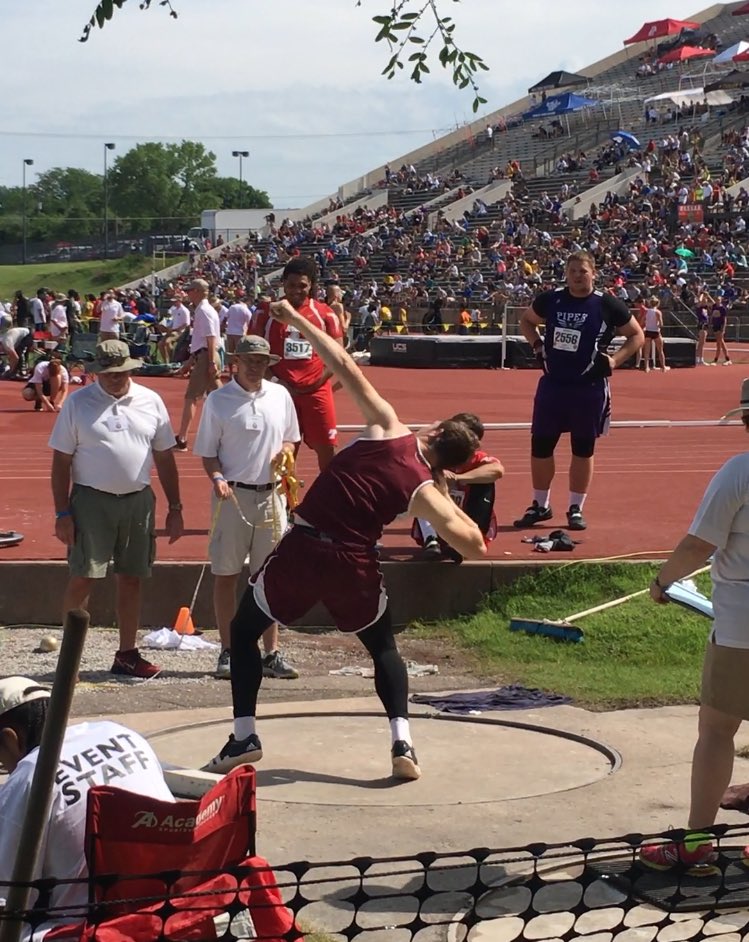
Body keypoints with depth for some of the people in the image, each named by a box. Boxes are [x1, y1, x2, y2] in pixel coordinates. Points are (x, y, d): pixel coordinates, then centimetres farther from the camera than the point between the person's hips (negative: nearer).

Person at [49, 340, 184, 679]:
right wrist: (62, 513, -8)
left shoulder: (150, 402, 6)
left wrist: (175, 508, 7)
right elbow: (61, 461, -2)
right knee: (82, 579, -3)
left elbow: (165, 457, 10)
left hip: (138, 501, 3)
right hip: (91, 501, -3)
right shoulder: (78, 403, -2)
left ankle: (127, 654, 19)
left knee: (131, 579, 9)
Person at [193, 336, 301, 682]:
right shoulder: (218, 400, -3)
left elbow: (292, 438, 18)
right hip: (232, 496, -3)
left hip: (271, 495, 3)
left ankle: (272, 653, 12)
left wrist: (286, 450, -4)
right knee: (226, 574, 3)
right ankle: (228, 652, 12)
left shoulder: (280, 395, 7)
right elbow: (208, 452, -1)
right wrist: (217, 478, -19)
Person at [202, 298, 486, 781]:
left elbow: (346, 367, 0)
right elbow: (475, 545, -2)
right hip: (354, 565, 1)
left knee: (244, 631, 17)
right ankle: (403, 743, 7)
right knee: (384, 647, 24)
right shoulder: (425, 491, 2)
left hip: (302, 549, -1)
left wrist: (297, 320, 7)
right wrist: (449, 500, 12)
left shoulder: (389, 429, 0)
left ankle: (244, 737, 9)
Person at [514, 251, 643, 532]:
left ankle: (576, 509, 17)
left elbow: (636, 335, 3)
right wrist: (538, 346, 4)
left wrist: (614, 361, -10)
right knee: (540, 445, 7)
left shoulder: (607, 305, -6)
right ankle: (540, 505, 22)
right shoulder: (550, 300, 1)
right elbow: (526, 320, 20)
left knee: (583, 449, 6)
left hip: (589, 388, -3)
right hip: (552, 384, 3)